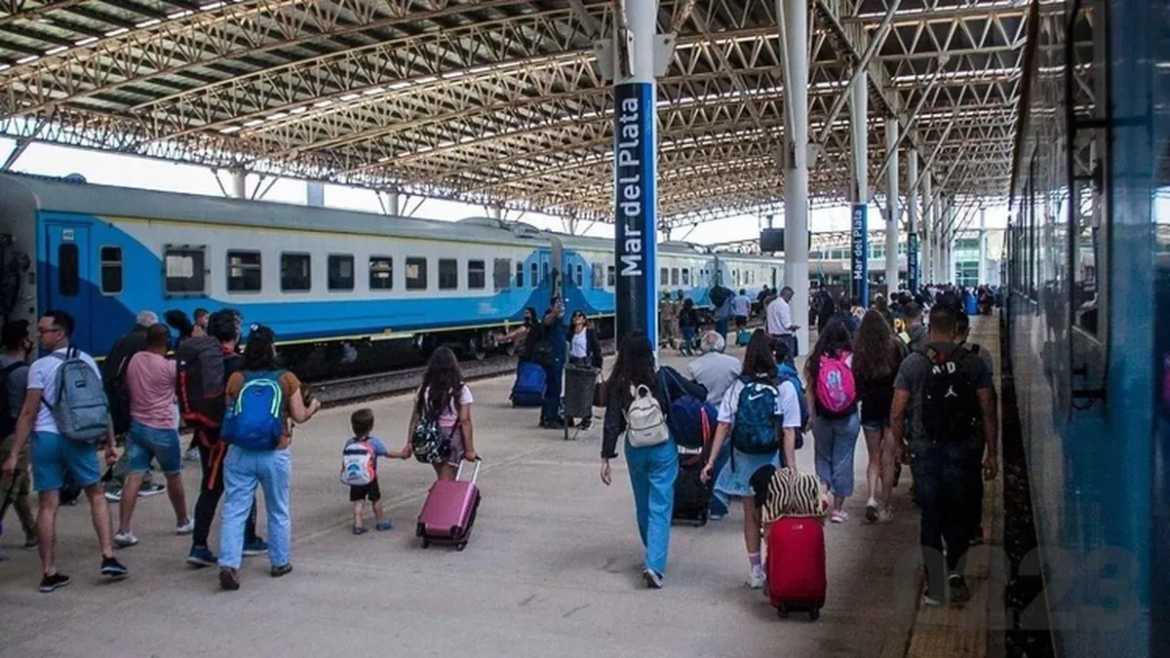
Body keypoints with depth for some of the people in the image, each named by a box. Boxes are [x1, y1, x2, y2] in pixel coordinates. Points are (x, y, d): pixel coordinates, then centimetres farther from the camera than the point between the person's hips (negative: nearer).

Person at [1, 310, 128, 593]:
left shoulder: (40, 366, -5)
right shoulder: (86, 361, 6)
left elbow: (28, 413, -8)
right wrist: (110, 443, 13)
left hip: (46, 438, -2)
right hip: (78, 437, 3)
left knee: (48, 505, 2)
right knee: (96, 495, 15)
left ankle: (49, 573, 7)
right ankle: (109, 558, 8)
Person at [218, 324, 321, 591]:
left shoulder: (236, 379, -2)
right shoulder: (287, 379, -6)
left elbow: (227, 414, 5)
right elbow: (299, 416, -2)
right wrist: (313, 406, 18)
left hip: (240, 454, 1)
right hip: (275, 455, -1)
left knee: (234, 511, 5)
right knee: (278, 512, 16)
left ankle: (229, 564, -7)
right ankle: (280, 563, 28)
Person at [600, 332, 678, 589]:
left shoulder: (617, 386, -11)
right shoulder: (661, 379, -13)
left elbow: (612, 423, -13)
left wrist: (606, 458, -10)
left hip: (635, 451, 2)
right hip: (663, 450, -2)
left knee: (642, 505, 20)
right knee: (660, 507, -1)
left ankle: (653, 555, 38)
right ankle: (654, 564, -13)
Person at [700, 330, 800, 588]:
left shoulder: (737, 387, -4)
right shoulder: (785, 389, -11)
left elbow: (723, 426, -7)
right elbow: (789, 433, -13)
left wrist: (711, 461, -3)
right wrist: (791, 468, -10)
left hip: (744, 460, 2)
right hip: (771, 461, -2)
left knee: (751, 515, 14)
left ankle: (756, 572, 23)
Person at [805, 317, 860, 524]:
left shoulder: (815, 360, -8)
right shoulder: (852, 359, -12)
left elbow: (810, 391, -4)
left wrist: (811, 417, 5)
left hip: (822, 418, 1)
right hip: (848, 418, -1)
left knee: (823, 458, 19)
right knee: (843, 460, 9)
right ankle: (838, 508, 15)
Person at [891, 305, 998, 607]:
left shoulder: (912, 363, -4)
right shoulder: (974, 363, -3)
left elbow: (897, 414, -4)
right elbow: (989, 413, -3)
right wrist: (991, 454, 4)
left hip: (925, 449, 0)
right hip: (964, 449, 0)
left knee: (931, 516, 9)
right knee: (960, 513, 16)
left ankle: (935, 587, 10)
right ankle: (955, 570, -2)